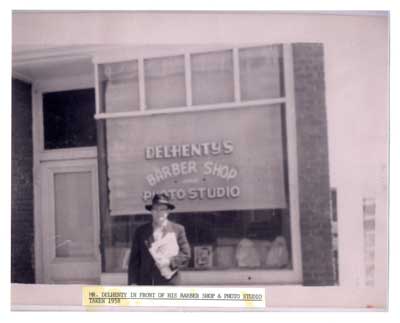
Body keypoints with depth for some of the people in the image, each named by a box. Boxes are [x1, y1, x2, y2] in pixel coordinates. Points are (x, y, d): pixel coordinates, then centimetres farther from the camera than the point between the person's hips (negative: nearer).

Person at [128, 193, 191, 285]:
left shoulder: (178, 230, 6)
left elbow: (186, 255, 5)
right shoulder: (141, 231, 9)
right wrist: (133, 282, 0)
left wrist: (171, 262, -12)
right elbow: (134, 259, 8)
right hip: (145, 283, 1)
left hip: (169, 282, -1)